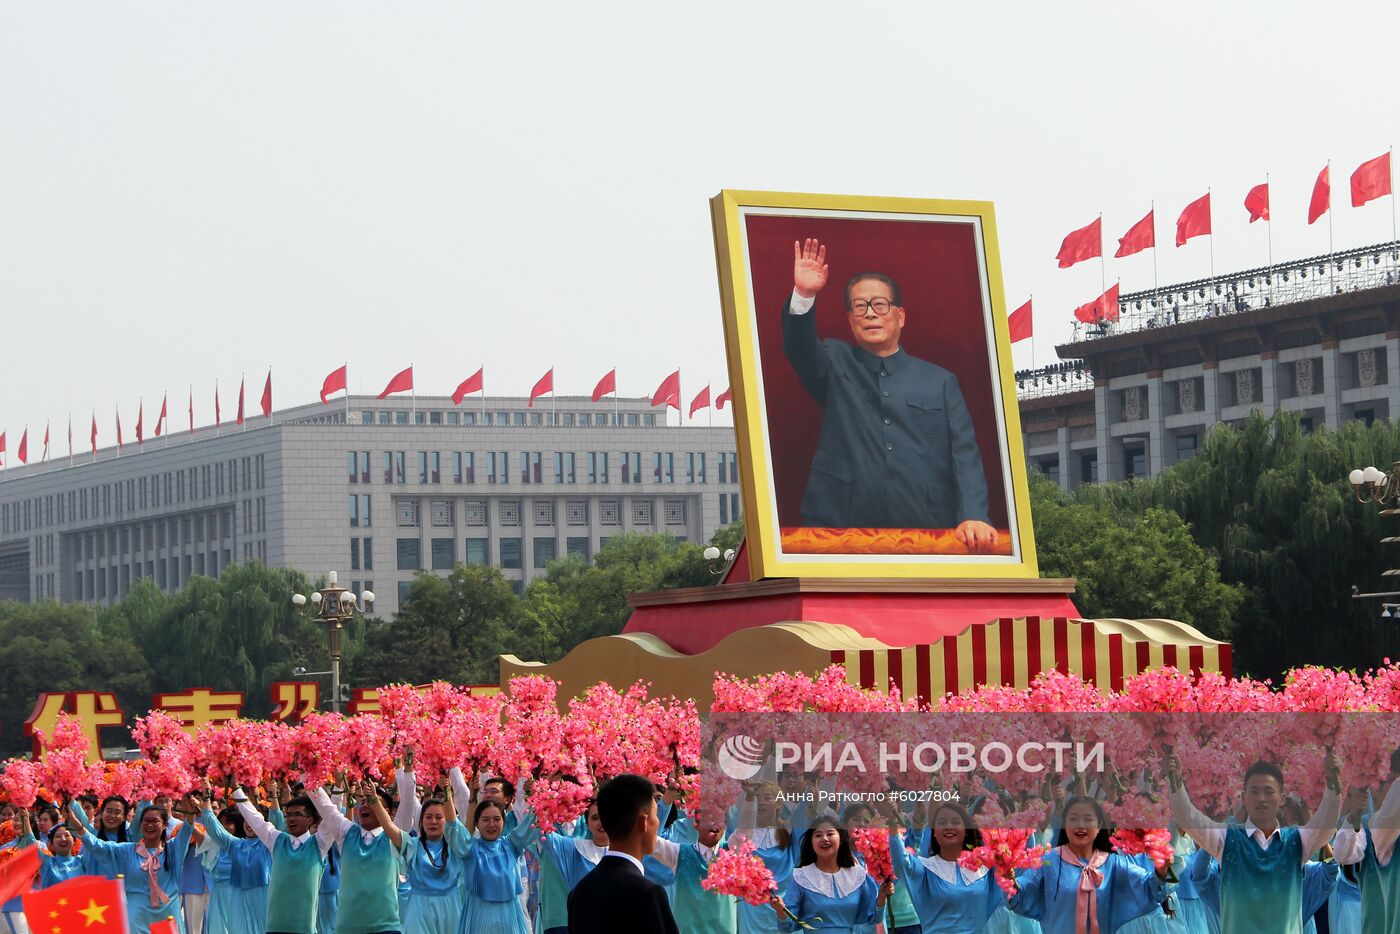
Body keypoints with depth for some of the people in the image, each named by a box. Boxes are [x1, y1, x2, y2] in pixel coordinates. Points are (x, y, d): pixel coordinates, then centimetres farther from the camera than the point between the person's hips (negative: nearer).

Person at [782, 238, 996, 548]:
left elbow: (964, 456, 4)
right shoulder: (835, 366, 14)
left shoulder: (940, 382, 12)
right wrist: (804, 296, -25)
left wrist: (973, 517, -13)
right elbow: (800, 347, -6)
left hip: (926, 532, 0)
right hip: (841, 530, 0)